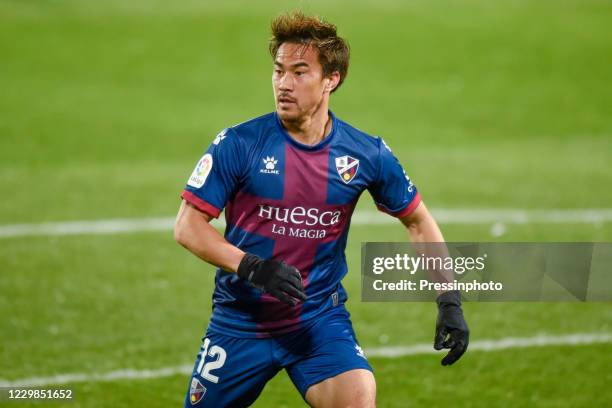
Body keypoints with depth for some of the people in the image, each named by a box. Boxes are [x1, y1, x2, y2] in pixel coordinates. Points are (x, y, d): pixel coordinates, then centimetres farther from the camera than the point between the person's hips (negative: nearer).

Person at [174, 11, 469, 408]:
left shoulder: (366, 154, -4)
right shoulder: (239, 144, -11)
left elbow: (418, 221, 9)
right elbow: (187, 225, -10)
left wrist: (450, 301, 1)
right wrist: (253, 268, -25)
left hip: (320, 321, 0)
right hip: (240, 323, 0)